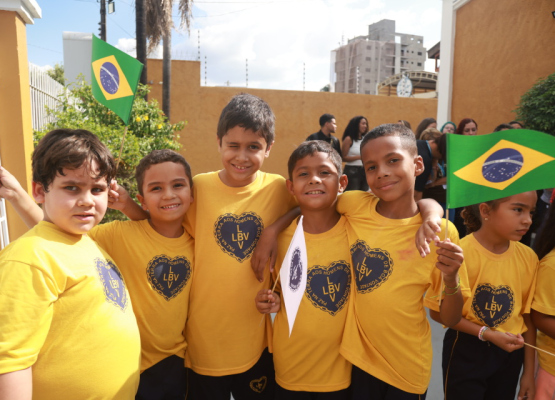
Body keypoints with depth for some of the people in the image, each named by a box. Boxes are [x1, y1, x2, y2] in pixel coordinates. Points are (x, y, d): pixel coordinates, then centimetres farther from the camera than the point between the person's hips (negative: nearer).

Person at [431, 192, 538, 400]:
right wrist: (486, 333, -22)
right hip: (466, 351, -4)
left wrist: (529, 372, 8)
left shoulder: (528, 257, -7)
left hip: (510, 353, 5)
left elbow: (527, 317, 3)